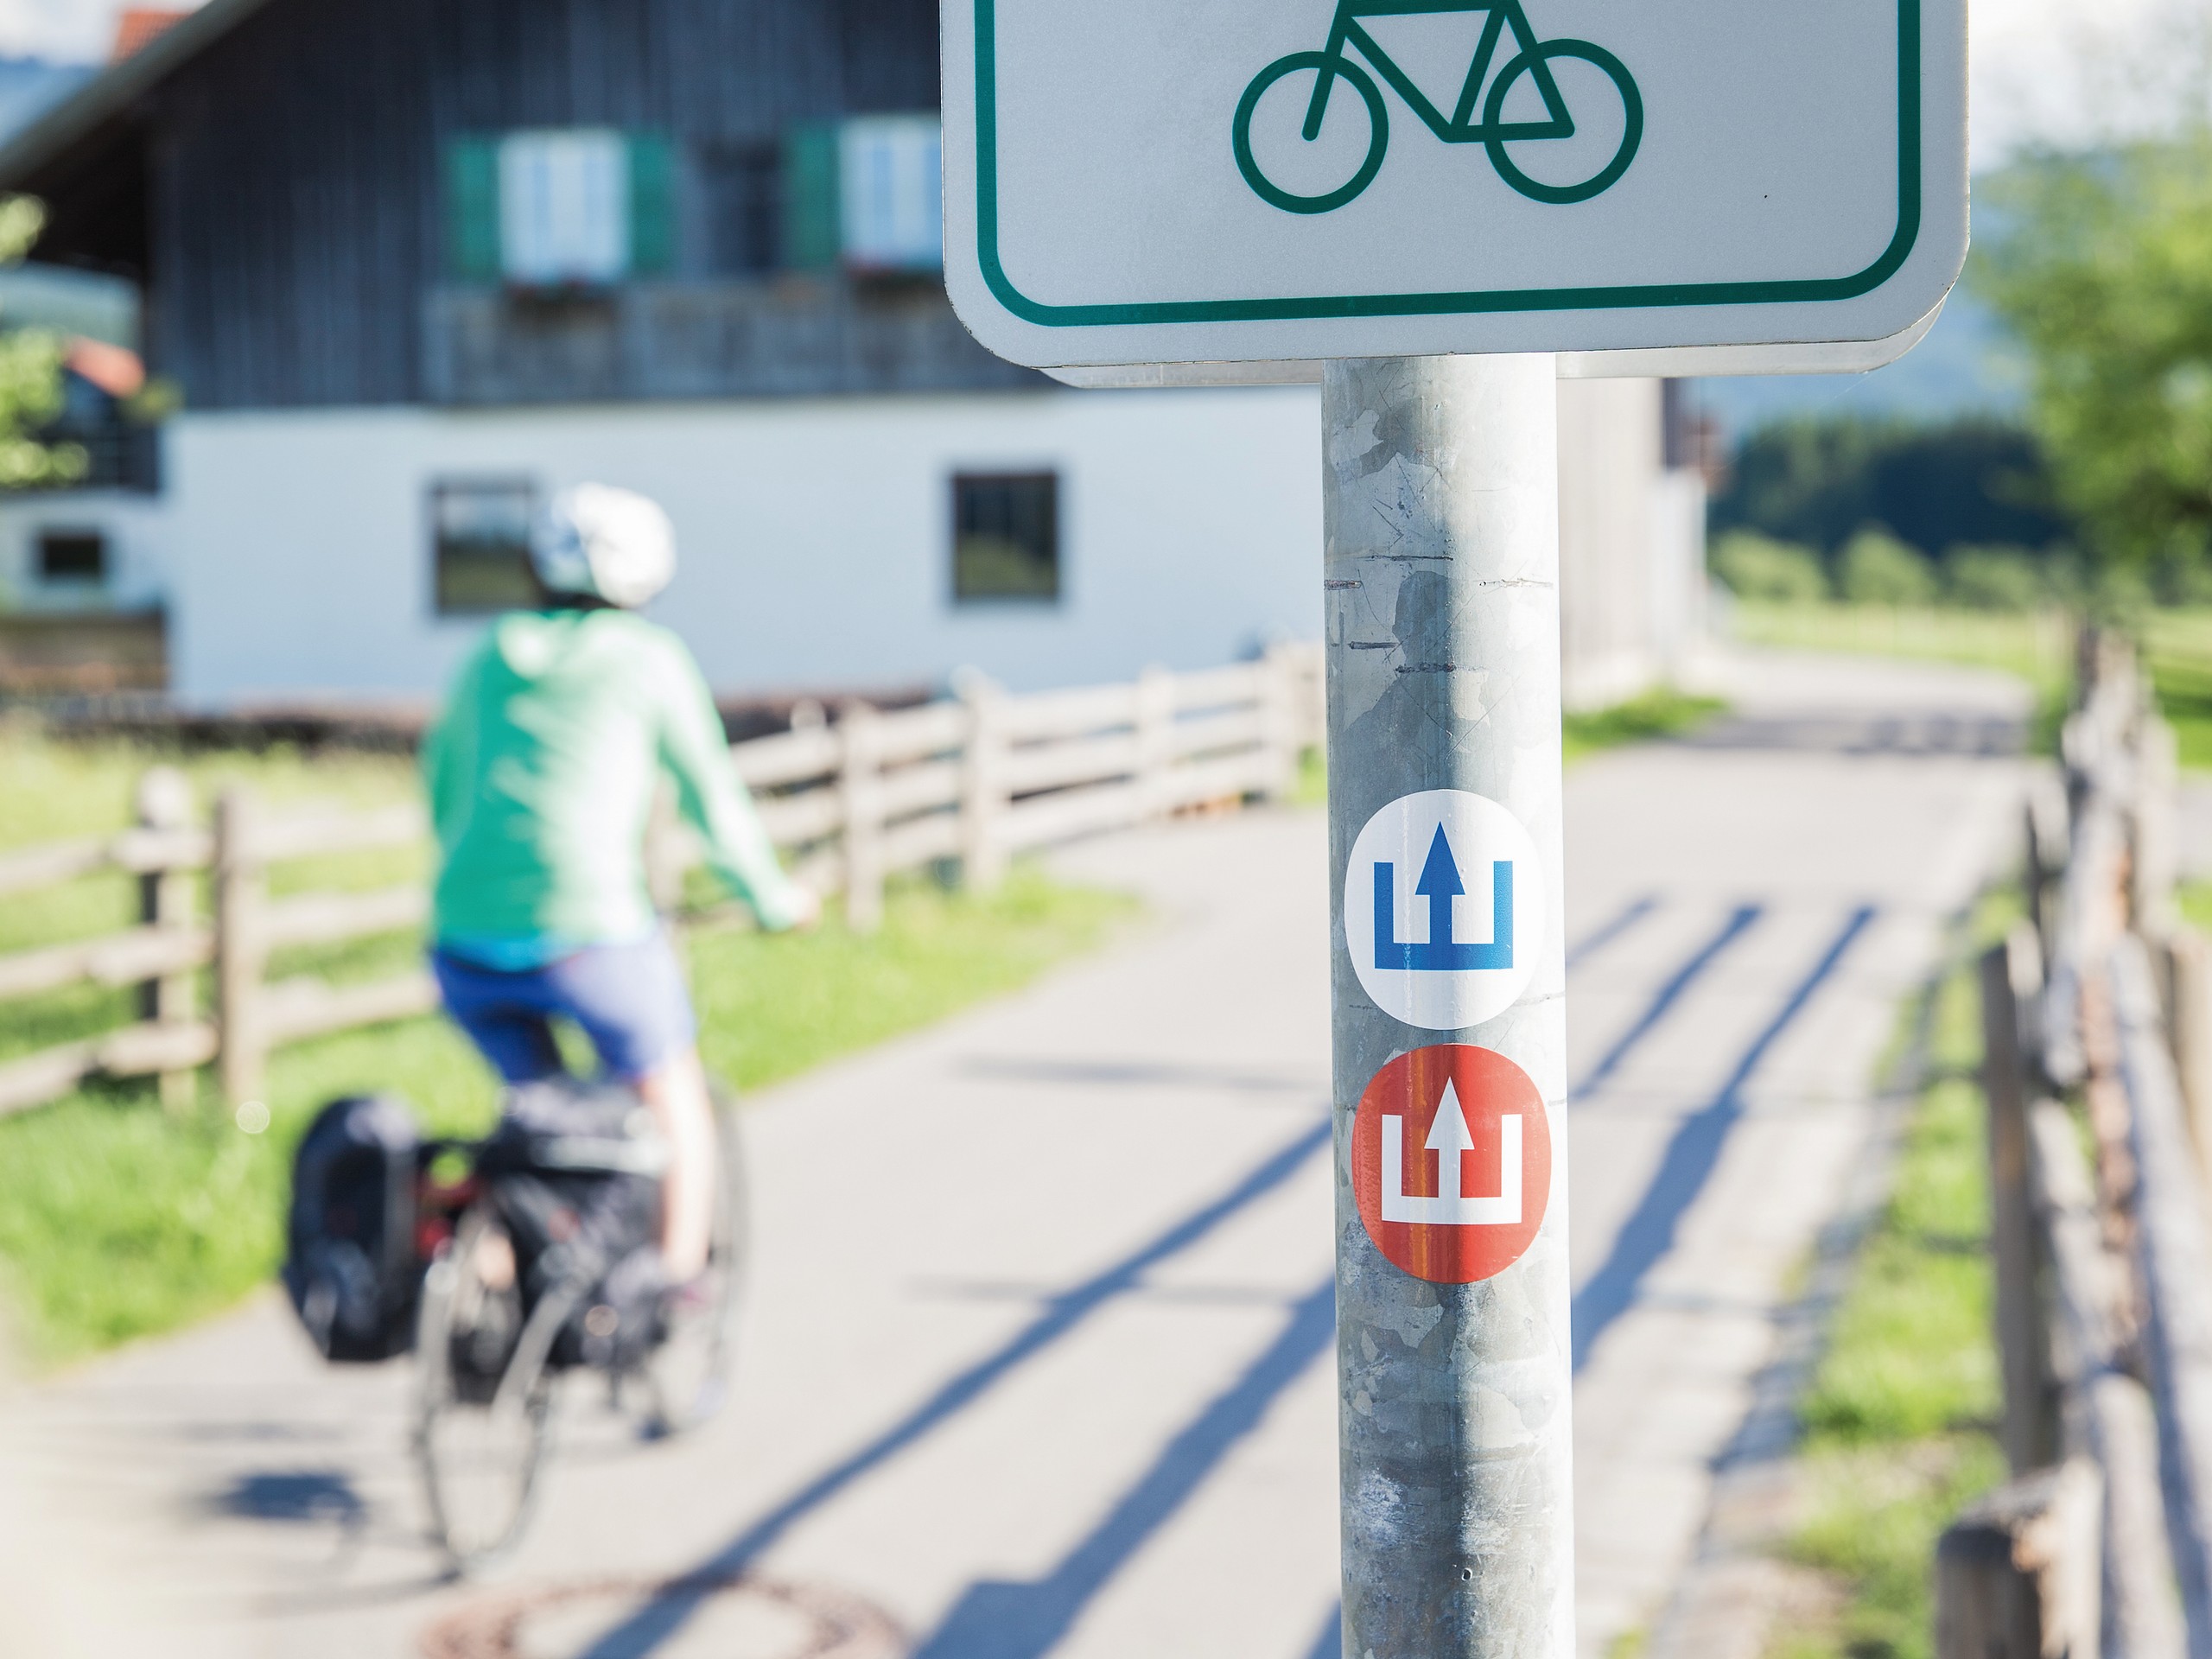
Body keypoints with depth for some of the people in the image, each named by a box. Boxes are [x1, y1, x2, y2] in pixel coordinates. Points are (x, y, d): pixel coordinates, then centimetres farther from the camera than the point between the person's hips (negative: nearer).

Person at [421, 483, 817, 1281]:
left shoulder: (489, 657, 19)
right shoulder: (648, 657, 7)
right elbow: (711, 796, 12)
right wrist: (772, 898, 27)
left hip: (464, 941, 4)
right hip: (586, 937, -4)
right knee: (673, 1104, 18)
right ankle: (677, 1292, 16)